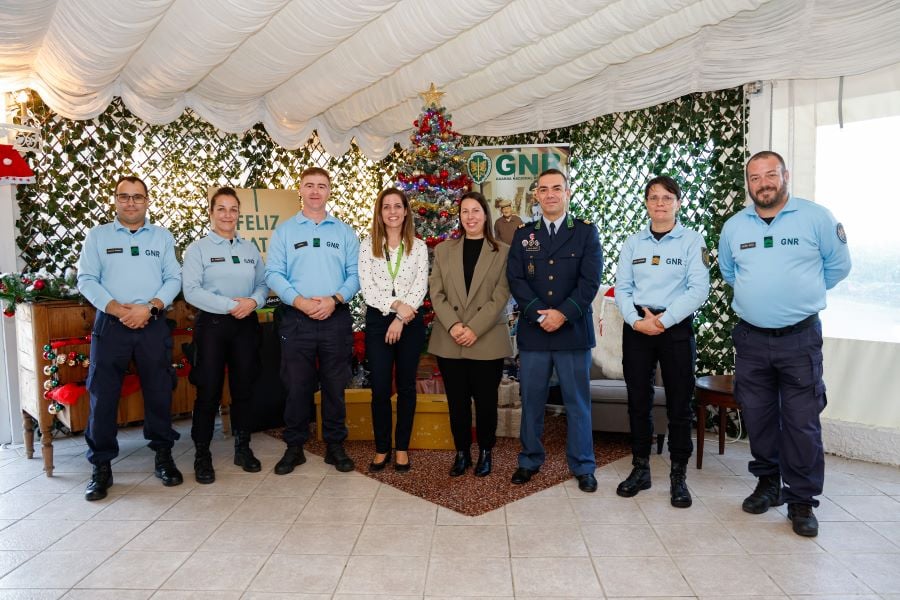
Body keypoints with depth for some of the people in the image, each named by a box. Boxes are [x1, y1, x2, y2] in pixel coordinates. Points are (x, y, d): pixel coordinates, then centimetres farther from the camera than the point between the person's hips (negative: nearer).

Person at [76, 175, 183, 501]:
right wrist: (116, 308, -13)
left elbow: (173, 278, 3)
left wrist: (149, 308, -12)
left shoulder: (162, 236, 11)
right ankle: (101, 466, 13)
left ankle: (163, 456, 19)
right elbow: (86, 280, 1)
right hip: (110, 324, 0)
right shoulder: (97, 235, 9)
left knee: (159, 392, 5)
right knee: (103, 395, 1)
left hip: (154, 325, 1)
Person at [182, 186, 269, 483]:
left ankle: (243, 447, 23)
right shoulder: (198, 248, 0)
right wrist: (231, 305, -18)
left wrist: (253, 301, -14)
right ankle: (202, 454, 12)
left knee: (243, 387, 9)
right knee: (209, 390, -1)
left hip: (246, 325, 3)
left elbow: (263, 283, 8)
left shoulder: (250, 248, 12)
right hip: (212, 324, -3)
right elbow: (191, 290, -11)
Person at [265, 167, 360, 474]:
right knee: (297, 386, 5)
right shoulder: (284, 230, 6)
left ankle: (335, 445, 20)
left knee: (335, 386, 7)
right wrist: (299, 301, -15)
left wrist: (335, 299, -13)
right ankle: (294, 447, 19)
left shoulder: (344, 231, 9)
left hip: (336, 319, 1)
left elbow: (355, 274, 3)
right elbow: (274, 274, -1)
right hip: (296, 319, -1)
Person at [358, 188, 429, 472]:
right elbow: (367, 287, -5)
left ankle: (402, 448, 21)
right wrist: (396, 304, -17)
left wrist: (401, 319, -14)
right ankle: (381, 448, 18)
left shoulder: (418, 246, 3)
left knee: (406, 386, 8)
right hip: (378, 321, 0)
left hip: (410, 321, 0)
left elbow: (420, 286, -4)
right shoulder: (368, 245, 2)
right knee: (380, 388, 2)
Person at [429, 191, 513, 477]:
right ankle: (462, 452, 24)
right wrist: (453, 325, -12)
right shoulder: (443, 250, 10)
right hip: (449, 341, 2)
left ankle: (485, 452, 25)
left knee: (485, 401, 7)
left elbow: (501, 297, -5)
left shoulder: (503, 252, 2)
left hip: (488, 341, -2)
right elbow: (436, 293, 3)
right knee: (457, 402, 9)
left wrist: (474, 329, -14)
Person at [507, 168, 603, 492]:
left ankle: (583, 466, 20)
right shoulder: (523, 234, 9)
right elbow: (515, 278, -1)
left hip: (574, 330, -1)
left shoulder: (586, 231, 4)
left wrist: (564, 314, -15)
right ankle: (530, 460, 24)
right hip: (533, 331, 2)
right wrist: (539, 313, -14)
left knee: (578, 401, 7)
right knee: (531, 401, 9)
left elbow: (590, 279, -6)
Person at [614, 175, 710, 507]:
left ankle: (678, 475, 16)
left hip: (676, 328, -2)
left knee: (679, 403, 3)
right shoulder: (632, 243, 10)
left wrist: (663, 320, -15)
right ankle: (640, 468, 20)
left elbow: (698, 289, -9)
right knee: (638, 400, 7)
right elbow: (622, 288, 5)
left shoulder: (692, 241, 0)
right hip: (636, 327, 3)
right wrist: (636, 320, -11)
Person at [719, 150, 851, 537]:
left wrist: (800, 293, 12)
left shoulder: (817, 217, -5)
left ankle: (801, 500, 14)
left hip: (800, 337, -3)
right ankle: (767, 483, 28)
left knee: (802, 421, 0)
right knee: (757, 416, 11)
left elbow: (838, 265, 6)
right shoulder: (733, 226, 4)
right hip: (750, 337, 3)